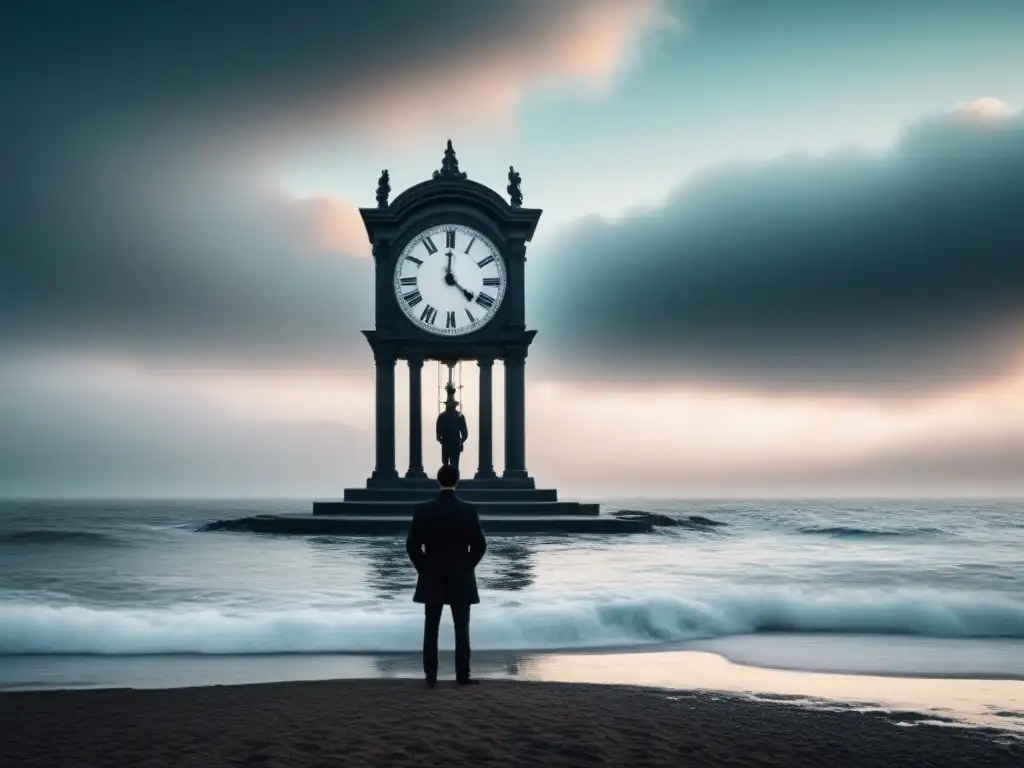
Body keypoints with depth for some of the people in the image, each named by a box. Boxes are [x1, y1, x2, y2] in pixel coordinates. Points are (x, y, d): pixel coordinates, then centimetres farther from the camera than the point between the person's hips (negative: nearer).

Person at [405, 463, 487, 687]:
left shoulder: (423, 509, -6)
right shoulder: (469, 510, -7)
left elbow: (412, 545, -6)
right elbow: (480, 545, -7)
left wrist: (423, 568, 5)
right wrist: (467, 567, 6)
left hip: (431, 578, 1)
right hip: (461, 578, -1)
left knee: (431, 628, 5)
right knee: (461, 628, 5)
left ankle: (431, 675, 4)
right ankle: (462, 675, 5)